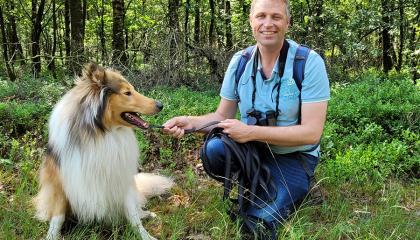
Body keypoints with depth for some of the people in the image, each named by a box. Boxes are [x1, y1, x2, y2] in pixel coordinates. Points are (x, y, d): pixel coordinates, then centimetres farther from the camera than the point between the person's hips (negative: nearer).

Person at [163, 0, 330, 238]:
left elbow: (312, 132, -22)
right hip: (252, 149, 6)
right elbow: (222, 116, 4)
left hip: (294, 158, -6)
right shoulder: (239, 62, -4)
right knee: (214, 147, -25)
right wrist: (191, 122, -17)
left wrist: (251, 132, -27)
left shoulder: (309, 62, -17)